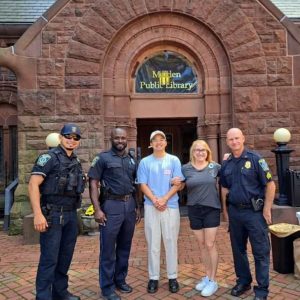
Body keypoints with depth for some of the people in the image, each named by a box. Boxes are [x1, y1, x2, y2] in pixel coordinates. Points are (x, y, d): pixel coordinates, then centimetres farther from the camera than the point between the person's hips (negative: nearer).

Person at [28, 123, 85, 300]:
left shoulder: (76, 162, 13)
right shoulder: (49, 157, -8)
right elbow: (33, 185, -15)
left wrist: (74, 211, 13)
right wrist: (38, 214, -22)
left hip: (71, 215, 7)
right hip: (53, 214, -7)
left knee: (66, 256, 15)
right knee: (50, 259, 0)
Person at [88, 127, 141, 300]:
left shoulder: (132, 160, 13)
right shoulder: (103, 158, -3)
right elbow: (93, 183, -7)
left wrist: (137, 206, 11)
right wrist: (97, 209, -15)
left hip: (130, 205, 5)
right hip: (111, 205, -5)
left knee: (125, 246, 14)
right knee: (108, 248, 3)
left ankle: (120, 279, 30)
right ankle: (107, 286, 17)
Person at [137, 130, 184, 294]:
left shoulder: (174, 160, 4)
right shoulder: (145, 162, 6)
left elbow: (177, 184, -2)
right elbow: (143, 185, 1)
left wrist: (164, 199, -14)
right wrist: (154, 200, -13)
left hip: (171, 206, 0)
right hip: (151, 207, 1)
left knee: (171, 242, 6)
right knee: (153, 243, 7)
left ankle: (172, 277, 19)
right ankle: (153, 277, 18)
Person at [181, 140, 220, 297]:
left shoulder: (215, 166, -2)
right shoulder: (186, 168, -1)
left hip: (211, 209, -2)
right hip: (194, 210, 2)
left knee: (210, 245, 2)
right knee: (202, 245, 13)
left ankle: (213, 281, 16)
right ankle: (207, 276, 29)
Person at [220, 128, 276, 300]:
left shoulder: (255, 159, -8)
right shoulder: (226, 164, 6)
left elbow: (270, 184, -8)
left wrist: (267, 209, -11)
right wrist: (225, 210, 10)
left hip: (254, 211, -4)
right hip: (235, 211, 5)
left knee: (261, 251, 5)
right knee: (238, 249, 15)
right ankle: (243, 281, 33)